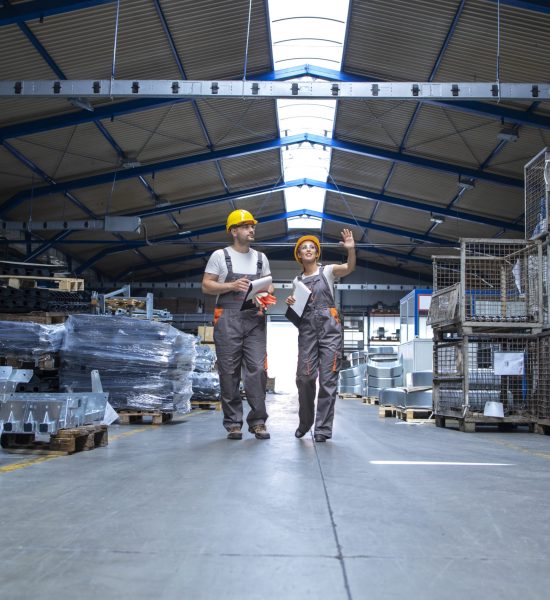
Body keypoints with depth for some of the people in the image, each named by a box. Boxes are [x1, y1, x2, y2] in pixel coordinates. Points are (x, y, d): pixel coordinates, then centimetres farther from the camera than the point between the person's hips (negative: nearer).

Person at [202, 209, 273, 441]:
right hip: (228, 319, -2)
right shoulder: (220, 256, 5)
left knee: (257, 369, -6)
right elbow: (206, 286, 2)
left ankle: (258, 421, 0)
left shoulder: (261, 258, 17)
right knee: (229, 371, -1)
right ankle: (233, 423, 6)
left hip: (255, 319, 3)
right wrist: (232, 286, -12)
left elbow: (269, 286, 19)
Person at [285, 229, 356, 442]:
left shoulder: (327, 271, 7)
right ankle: (305, 421, 18)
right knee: (304, 377, -4)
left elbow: (350, 268, -13)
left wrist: (351, 249, -31)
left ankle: (323, 428, 0)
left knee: (328, 378, -5)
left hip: (329, 326, -3)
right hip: (307, 328, 3)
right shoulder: (297, 280, 17)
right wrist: (291, 304, -1)